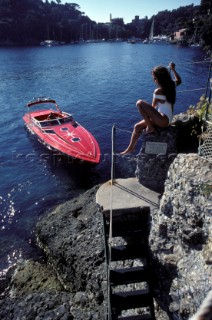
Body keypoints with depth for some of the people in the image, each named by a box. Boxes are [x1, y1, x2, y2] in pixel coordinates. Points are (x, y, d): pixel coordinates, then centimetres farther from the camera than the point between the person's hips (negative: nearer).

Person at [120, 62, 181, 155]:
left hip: (163, 120, -10)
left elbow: (153, 106, -6)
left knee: (140, 103, -20)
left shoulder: (158, 91, -19)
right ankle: (131, 148, 23)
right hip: (168, 119, 10)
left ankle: (150, 127, -11)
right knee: (137, 126, 12)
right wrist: (173, 69, 31)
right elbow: (179, 80, 29)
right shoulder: (172, 85, 4)